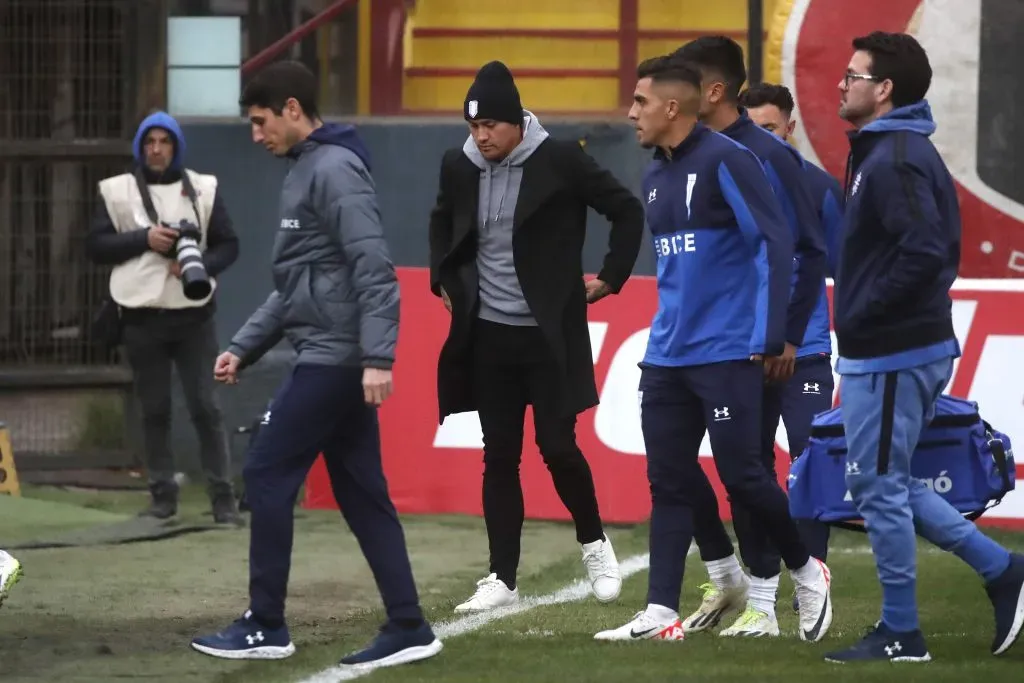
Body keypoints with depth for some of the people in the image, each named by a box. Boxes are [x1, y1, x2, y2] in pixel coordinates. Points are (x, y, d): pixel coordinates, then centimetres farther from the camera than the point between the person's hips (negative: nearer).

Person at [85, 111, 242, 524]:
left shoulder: (202, 189, 7)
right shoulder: (118, 191, 5)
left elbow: (229, 245, 7)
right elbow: (95, 246, 0)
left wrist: (201, 266, -13)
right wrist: (144, 239, -13)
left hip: (193, 315, 0)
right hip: (142, 317, 0)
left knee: (205, 407, -3)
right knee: (154, 410, 5)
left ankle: (223, 497, 0)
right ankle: (162, 495, 12)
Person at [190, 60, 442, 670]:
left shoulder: (335, 170, -13)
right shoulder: (303, 174, 18)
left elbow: (374, 269, -21)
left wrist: (377, 357, -27)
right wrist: (244, 348, 19)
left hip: (336, 358, -10)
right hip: (329, 356, 10)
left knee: (268, 475, -5)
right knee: (360, 492, 8)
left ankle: (266, 626, 0)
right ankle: (409, 627, 7)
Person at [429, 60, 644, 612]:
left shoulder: (560, 161, -11)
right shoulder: (460, 166, 2)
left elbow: (627, 212, -2)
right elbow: (442, 221, 24)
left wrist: (609, 278, -3)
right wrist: (443, 279, 15)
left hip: (549, 334, -4)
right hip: (488, 334, 4)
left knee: (558, 447, -4)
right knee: (499, 456, 4)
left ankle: (594, 544, 21)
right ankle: (502, 578, 8)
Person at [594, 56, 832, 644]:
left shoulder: (726, 161, -11)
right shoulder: (656, 176, 14)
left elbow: (774, 244, -13)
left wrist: (769, 340, -16)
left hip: (727, 352, -8)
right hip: (668, 354, 8)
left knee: (741, 473, -6)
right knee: (670, 479, 3)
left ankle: (807, 573, 16)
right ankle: (662, 613, 3)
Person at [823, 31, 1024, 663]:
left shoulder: (894, 161, -18)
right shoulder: (900, 151, 14)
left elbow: (924, 252, -29)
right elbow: (935, 249, 20)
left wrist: (861, 317, -19)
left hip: (891, 357, -10)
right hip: (896, 350, 10)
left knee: (880, 486, -2)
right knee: (885, 483, 16)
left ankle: (900, 634, 7)